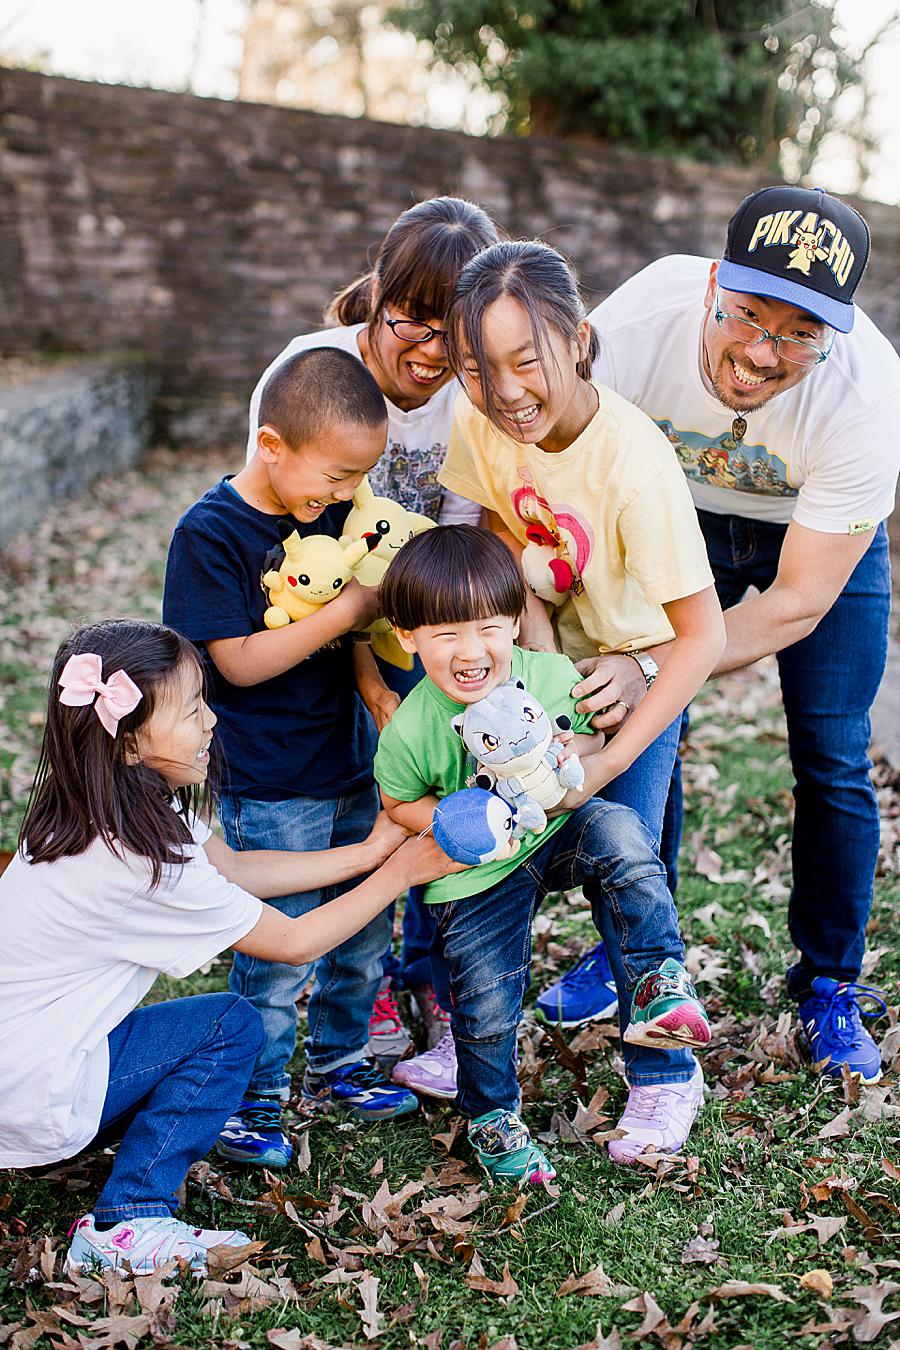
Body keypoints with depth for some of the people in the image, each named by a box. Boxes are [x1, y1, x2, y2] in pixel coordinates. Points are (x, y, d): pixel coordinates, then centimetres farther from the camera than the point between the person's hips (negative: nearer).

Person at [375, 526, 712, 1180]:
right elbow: (401, 804, -3)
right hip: (477, 877, -1)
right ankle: (492, 1116, 34)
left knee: (618, 830, -31)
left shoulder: (555, 677, -18)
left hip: (560, 832, 1)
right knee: (486, 1008, 1)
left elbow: (595, 758, -5)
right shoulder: (408, 734, -23)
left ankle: (661, 985, -20)